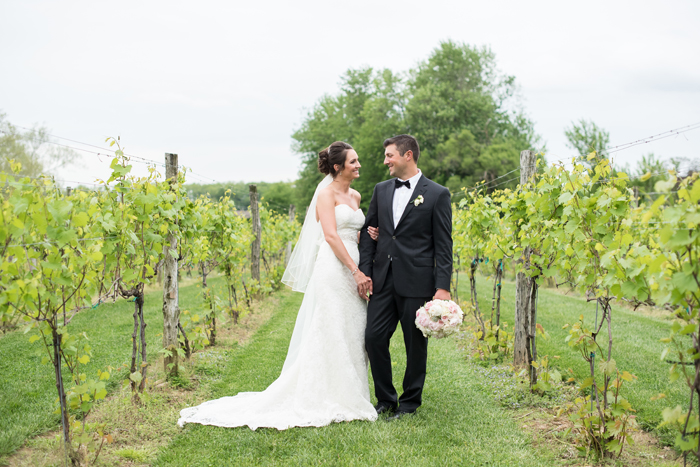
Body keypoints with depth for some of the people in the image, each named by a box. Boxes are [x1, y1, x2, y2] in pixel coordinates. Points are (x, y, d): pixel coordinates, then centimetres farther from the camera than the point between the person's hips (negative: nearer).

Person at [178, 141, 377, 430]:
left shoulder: (355, 196, 18)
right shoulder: (327, 193, -5)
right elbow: (330, 235, -16)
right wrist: (356, 271, -19)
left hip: (354, 270, 8)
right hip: (333, 269, -8)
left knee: (353, 335, 8)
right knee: (330, 335, -4)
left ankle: (348, 396, 16)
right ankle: (327, 399, 3)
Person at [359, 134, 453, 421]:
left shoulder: (437, 194, -2)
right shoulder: (381, 190, 12)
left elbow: (443, 245, -5)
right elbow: (368, 232, 13)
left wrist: (442, 287, -11)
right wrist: (364, 271, 2)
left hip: (416, 282, -4)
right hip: (383, 279, 4)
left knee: (415, 344, 6)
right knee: (374, 338, 2)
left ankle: (410, 403, 21)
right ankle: (385, 399, 18)